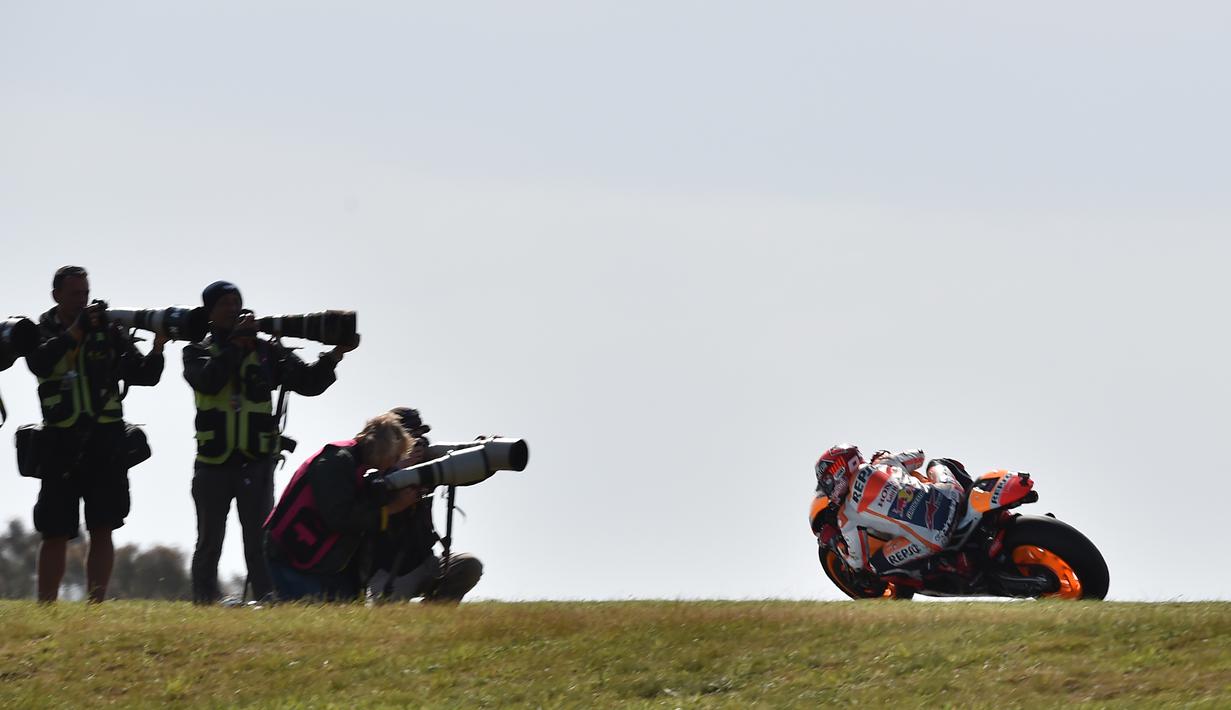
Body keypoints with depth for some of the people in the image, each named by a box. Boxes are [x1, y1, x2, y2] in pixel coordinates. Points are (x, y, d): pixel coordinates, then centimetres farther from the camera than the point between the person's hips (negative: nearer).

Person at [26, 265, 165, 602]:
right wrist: (76, 331, -23)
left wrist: (157, 350, -14)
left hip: (105, 439, 1)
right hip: (61, 442, -1)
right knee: (55, 533, 1)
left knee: (102, 529, -4)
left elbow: (144, 375, 5)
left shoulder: (109, 332, 8)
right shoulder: (41, 332, 5)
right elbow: (40, 362, -17)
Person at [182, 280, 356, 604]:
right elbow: (208, 381, -16)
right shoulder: (197, 352, 6)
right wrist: (235, 344, -19)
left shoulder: (265, 351, 8)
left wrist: (334, 357, -12)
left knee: (259, 542, -7)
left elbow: (308, 383, 3)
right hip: (213, 464, 0)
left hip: (256, 464, 0)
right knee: (209, 544, 7)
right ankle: (203, 608, 15)